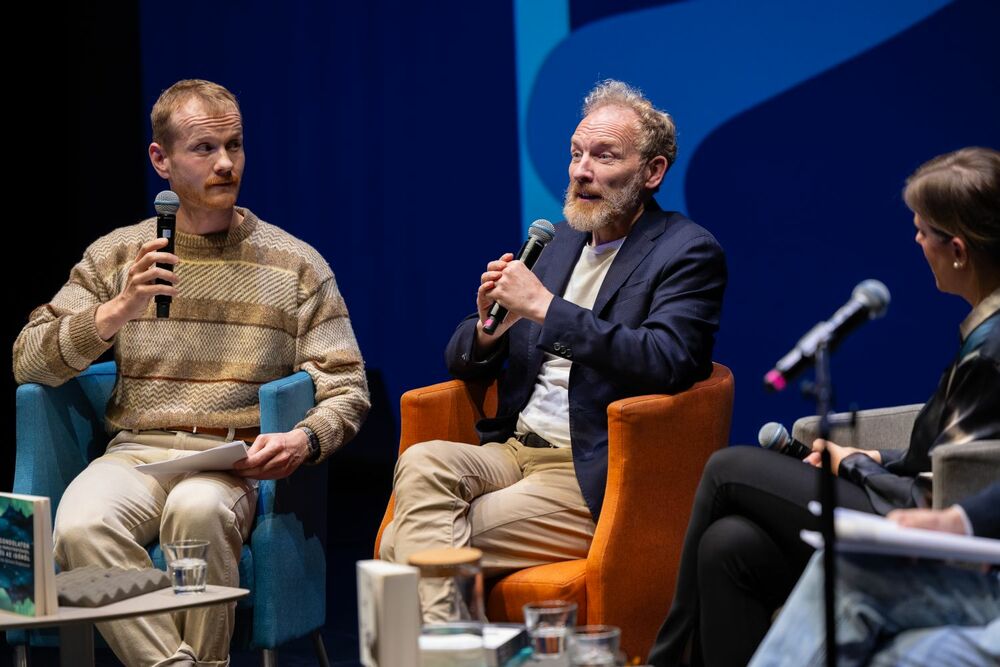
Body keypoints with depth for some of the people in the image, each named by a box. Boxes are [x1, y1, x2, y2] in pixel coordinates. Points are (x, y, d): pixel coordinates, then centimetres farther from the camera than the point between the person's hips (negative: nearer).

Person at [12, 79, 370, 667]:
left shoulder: (296, 264, 12)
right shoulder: (117, 255, 15)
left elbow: (346, 387, 8)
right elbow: (28, 361, 8)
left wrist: (305, 440, -15)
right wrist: (115, 313, -8)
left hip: (238, 462, -1)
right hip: (136, 452, 1)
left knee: (198, 509, -37)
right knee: (81, 527, -33)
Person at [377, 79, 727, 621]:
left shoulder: (689, 252, -2)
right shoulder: (555, 240, 18)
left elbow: (666, 363, -22)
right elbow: (462, 361, 20)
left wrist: (546, 307, -22)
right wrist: (486, 330, -6)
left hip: (594, 480, -7)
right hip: (513, 451, 7)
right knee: (421, 462, -27)